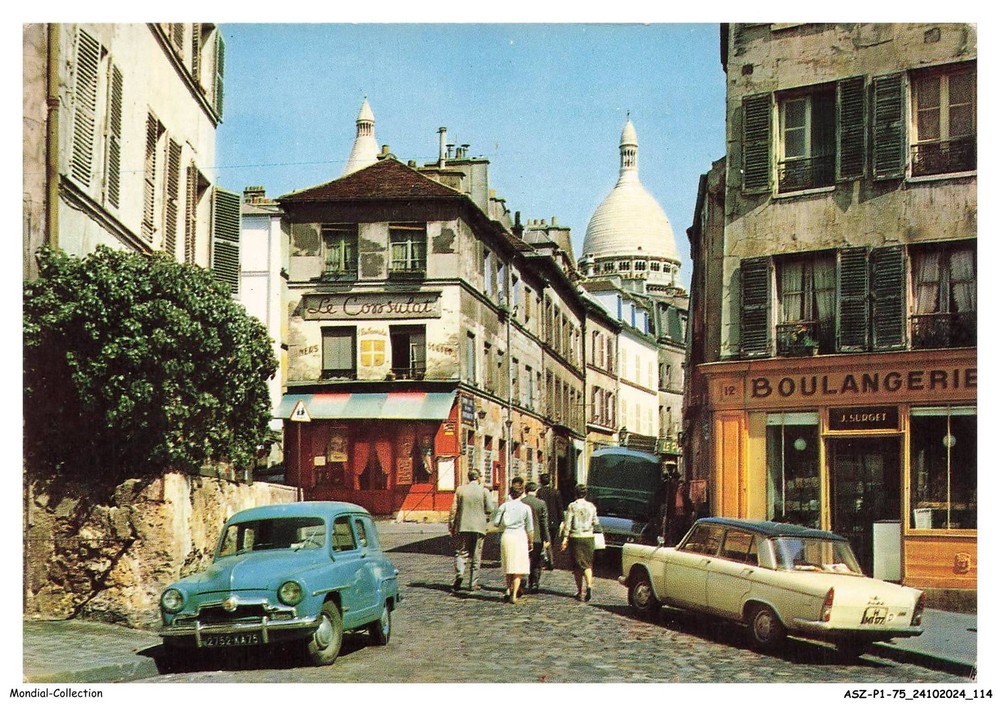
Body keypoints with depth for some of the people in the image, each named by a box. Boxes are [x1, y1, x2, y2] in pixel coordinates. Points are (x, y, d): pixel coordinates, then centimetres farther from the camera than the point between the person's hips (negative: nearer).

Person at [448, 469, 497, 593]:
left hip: (462, 526, 1)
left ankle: (459, 574, -18)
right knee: (476, 556, 8)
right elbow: (490, 508, -10)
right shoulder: (484, 491, -4)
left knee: (461, 552, 7)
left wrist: (451, 526, 8)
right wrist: (485, 518, 10)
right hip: (479, 527, -1)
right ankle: (473, 583, 8)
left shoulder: (460, 490, 0)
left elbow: (454, 509, 0)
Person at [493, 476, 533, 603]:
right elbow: (530, 528, 0)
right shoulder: (526, 507, -3)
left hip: (506, 536, 2)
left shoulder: (504, 506, 0)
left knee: (508, 566, 18)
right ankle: (514, 594, -6)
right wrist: (531, 541, 11)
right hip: (520, 537, -2)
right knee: (518, 568, 2)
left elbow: (496, 523, 0)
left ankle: (509, 590, 16)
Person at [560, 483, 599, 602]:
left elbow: (568, 523, -9)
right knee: (588, 564, 7)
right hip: (588, 537, 2)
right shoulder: (591, 506, 2)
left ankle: (580, 591, 8)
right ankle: (589, 584, -17)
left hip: (575, 537, -2)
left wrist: (565, 538, -6)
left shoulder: (572, 506, -6)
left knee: (577, 565, 6)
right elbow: (595, 523, 7)